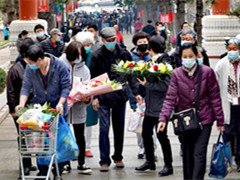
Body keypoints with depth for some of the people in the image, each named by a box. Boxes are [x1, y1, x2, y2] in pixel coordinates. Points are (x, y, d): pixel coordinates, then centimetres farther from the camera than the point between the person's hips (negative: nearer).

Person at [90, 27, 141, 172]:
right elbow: (93, 77, 1)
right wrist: (94, 97, -5)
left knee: (119, 128, 11)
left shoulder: (124, 54, 3)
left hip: (121, 96, 2)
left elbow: (130, 74, 9)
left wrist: (136, 92, 2)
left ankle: (118, 157, 23)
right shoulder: (97, 56, -3)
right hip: (104, 98, -2)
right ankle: (105, 160, 5)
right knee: (104, 129, -3)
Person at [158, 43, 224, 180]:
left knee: (199, 154, -10)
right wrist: (163, 118, -21)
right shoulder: (177, 74, -2)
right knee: (187, 155, 11)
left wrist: (220, 120, 1)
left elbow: (215, 97, 0)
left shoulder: (207, 72, -5)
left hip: (204, 118, -2)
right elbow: (170, 98, -8)